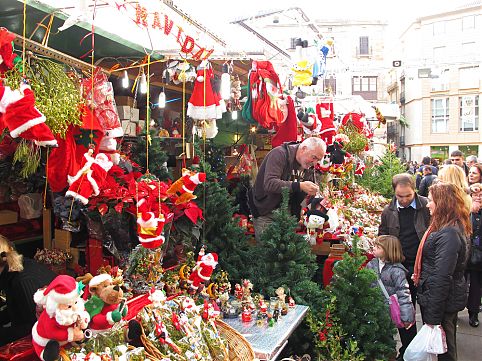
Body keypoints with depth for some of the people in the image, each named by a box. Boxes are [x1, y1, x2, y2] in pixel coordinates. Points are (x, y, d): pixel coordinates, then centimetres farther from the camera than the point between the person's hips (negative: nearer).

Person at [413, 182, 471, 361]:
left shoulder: (448, 235, -28)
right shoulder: (455, 228, 6)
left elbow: (442, 278, -28)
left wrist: (433, 317, -25)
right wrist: (420, 275, 16)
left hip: (442, 300, -10)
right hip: (450, 298, 10)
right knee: (446, 345, 25)